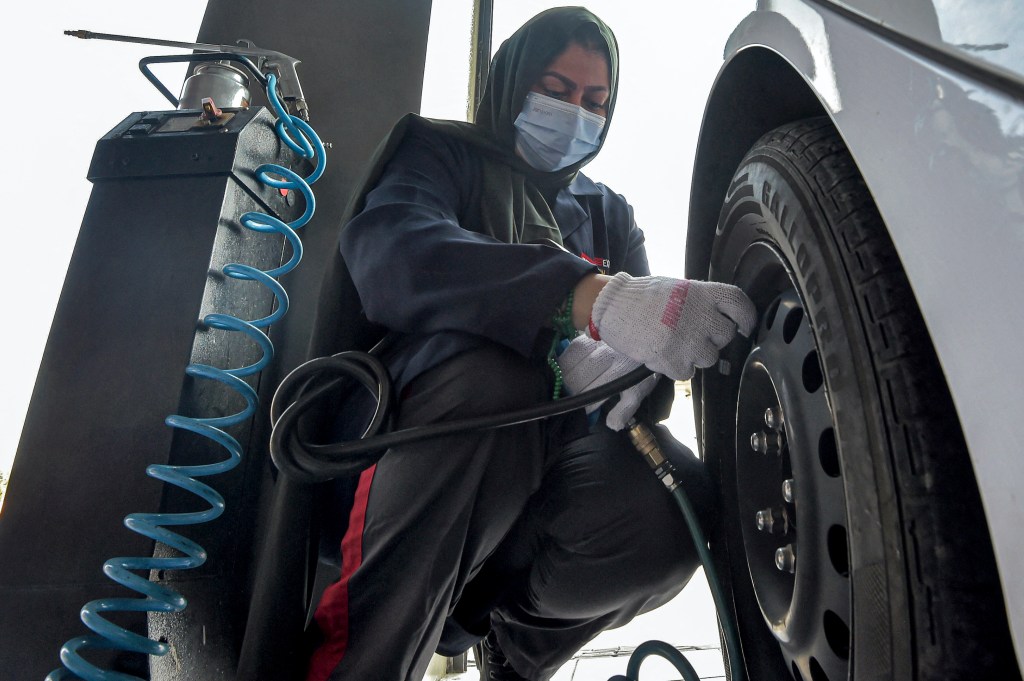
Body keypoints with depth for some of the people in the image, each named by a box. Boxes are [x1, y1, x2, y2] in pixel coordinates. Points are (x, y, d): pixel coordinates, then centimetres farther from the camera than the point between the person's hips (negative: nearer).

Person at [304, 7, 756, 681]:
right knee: (492, 375, -36)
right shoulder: (444, 155, 6)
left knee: (678, 508, -26)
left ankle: (495, 627, -2)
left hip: (541, 462, 4)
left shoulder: (609, 213, 21)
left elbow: (653, 335, 5)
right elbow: (384, 247, -21)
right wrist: (592, 295, -36)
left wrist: (628, 367, -24)